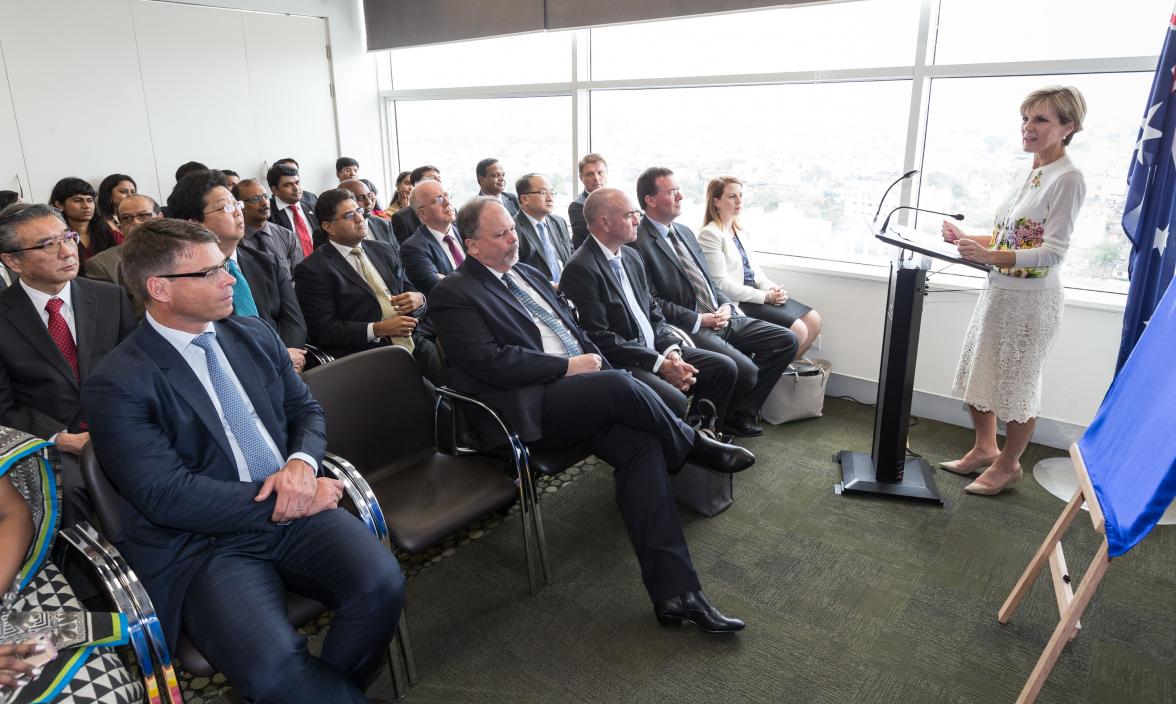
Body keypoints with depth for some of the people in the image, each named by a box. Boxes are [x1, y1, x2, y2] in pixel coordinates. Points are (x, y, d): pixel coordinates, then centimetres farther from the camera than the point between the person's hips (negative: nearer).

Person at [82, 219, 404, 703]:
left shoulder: (256, 336, 10)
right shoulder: (116, 385, -7)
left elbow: (306, 409, 14)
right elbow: (167, 495, -14)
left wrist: (301, 462, -8)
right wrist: (277, 504, -13)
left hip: (295, 509, 5)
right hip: (200, 544, -4)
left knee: (381, 585, -22)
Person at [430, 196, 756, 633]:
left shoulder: (528, 274, 22)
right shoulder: (452, 294, -2)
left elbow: (574, 330, 25)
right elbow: (491, 362, -14)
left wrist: (595, 363, 5)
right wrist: (568, 366, -12)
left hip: (577, 394, 7)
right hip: (526, 409, -7)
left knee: (641, 445, -19)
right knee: (620, 386, -30)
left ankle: (673, 592, -17)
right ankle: (696, 446, 0)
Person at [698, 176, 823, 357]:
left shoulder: (740, 230, 16)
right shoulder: (710, 234, -12)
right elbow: (721, 283, -17)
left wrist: (771, 287, -2)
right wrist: (765, 296, -17)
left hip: (755, 293, 9)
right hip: (737, 302, -9)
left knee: (814, 321, 0)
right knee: (798, 331, -18)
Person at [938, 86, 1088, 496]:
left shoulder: (1067, 179, -14)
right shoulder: (1024, 174, 10)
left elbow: (1053, 252, -20)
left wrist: (989, 256, -31)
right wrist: (966, 239, 2)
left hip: (1032, 297, -8)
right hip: (998, 289, 8)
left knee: (1017, 384, 4)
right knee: (977, 374, 14)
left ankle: (1008, 464, 22)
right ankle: (984, 448, 33)